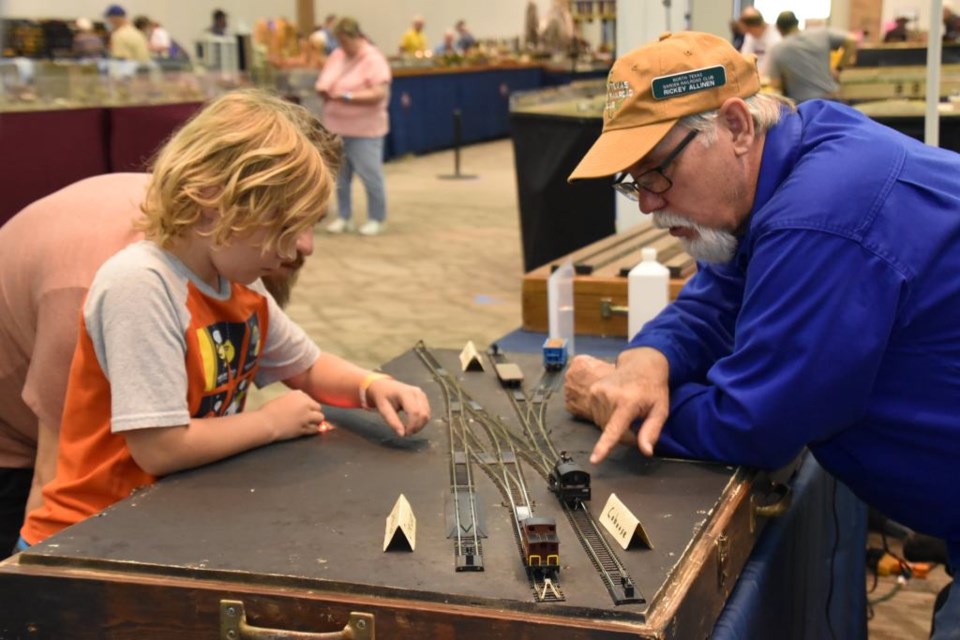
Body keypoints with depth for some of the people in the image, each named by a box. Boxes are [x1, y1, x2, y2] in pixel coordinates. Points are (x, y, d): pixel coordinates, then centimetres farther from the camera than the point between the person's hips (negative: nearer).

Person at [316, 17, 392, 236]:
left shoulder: (373, 60, -11)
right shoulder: (336, 56, 10)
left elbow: (379, 94, -19)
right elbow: (322, 81, 18)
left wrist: (347, 96, -24)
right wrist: (323, 91, -7)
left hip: (364, 130, -6)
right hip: (336, 127, 6)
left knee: (370, 175, -2)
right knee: (340, 175, 10)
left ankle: (377, 219, 12)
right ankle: (343, 217, 21)